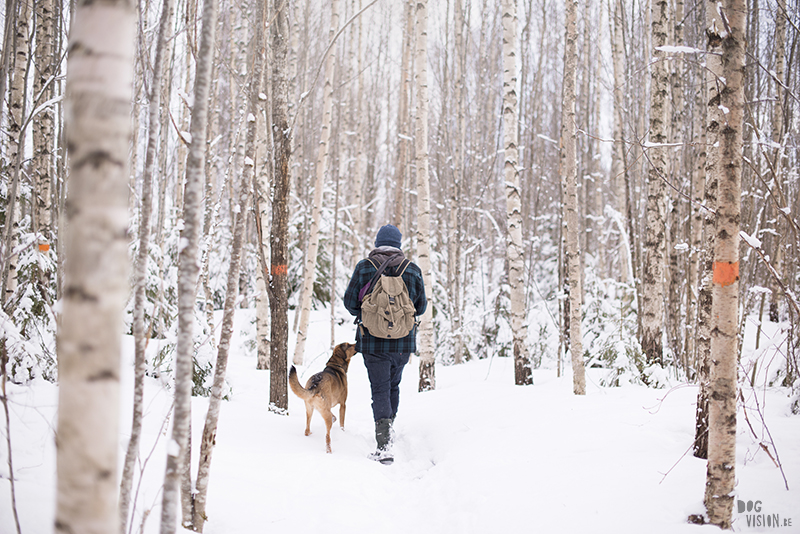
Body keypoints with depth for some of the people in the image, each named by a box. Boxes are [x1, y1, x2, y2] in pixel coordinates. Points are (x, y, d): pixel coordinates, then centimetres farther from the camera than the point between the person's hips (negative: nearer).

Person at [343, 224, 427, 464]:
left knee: (380, 390, -2)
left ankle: (384, 446, -15)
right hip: (404, 342, 2)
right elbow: (421, 307, 5)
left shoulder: (364, 267, -4)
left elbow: (350, 302, -1)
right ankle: (388, 429, 35)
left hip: (373, 341, -2)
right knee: (394, 386, 23)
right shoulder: (413, 269, 0)